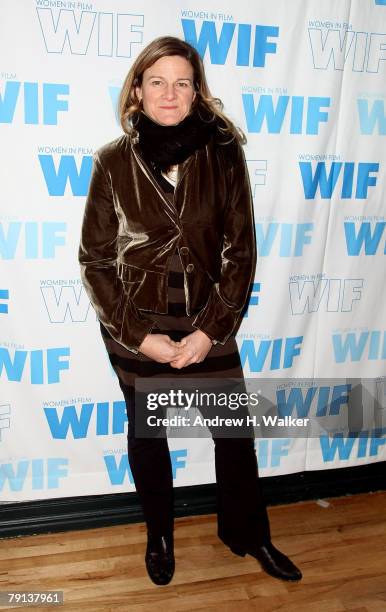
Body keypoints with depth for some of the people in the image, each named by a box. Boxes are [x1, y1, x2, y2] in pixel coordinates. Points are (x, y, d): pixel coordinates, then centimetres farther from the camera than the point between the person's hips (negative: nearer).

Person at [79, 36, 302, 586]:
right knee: (147, 433, 16)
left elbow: (240, 250, -5)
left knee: (235, 431, 11)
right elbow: (95, 259, -5)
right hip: (135, 326, 0)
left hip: (207, 321, 1)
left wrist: (210, 329, -13)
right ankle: (159, 535, 42)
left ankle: (248, 534, 39)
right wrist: (139, 335, -12)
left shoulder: (223, 153, -7)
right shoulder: (114, 161, -8)